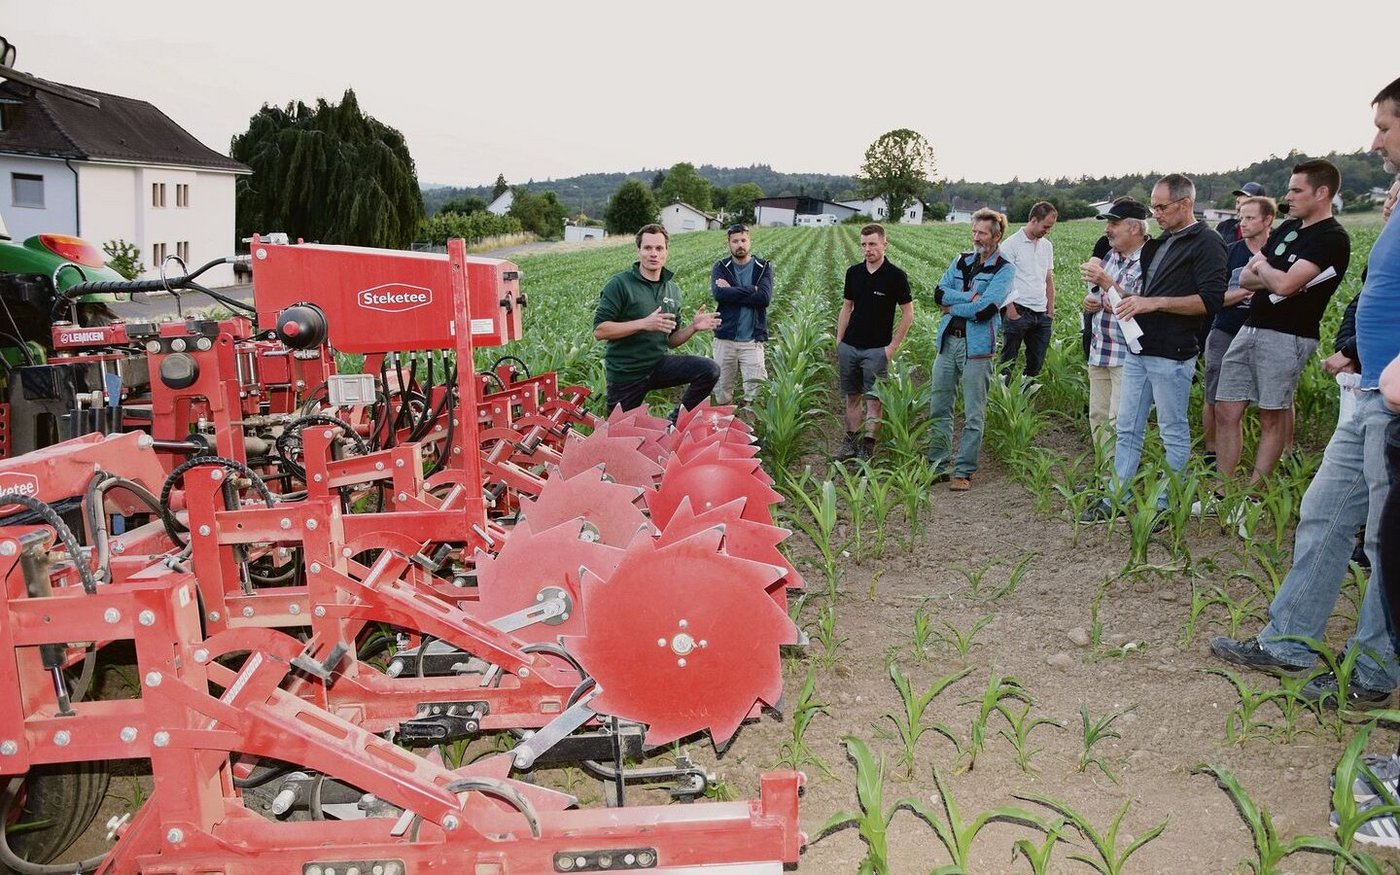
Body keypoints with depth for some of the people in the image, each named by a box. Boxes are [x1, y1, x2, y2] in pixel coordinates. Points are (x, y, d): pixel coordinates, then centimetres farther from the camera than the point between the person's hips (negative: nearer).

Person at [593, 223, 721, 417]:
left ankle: (674, 423, -4)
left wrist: (693, 328, -6)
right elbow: (599, 330, -18)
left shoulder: (672, 290, 9)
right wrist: (644, 324, -25)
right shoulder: (620, 284, -11)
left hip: (658, 364, 4)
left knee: (709, 370, -16)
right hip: (625, 375, -4)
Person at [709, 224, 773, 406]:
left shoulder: (764, 267, 5)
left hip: (752, 340, -1)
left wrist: (732, 292, -10)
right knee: (721, 392, 6)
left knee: (755, 388, -11)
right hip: (725, 338, 1)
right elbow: (718, 294, -14)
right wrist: (751, 290, -12)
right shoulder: (720, 267, 6)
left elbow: (764, 297, -12)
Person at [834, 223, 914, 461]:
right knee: (852, 396, 11)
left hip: (876, 349, -4)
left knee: (873, 399, -2)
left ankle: (867, 447, 3)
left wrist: (893, 346, -9)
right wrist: (839, 341, 8)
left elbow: (908, 314, -5)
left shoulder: (896, 276, -8)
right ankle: (851, 442, 21)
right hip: (849, 346, 5)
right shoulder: (854, 272, 5)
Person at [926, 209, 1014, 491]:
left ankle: (964, 471, 8)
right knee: (938, 408, 9)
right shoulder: (961, 261, 14)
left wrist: (952, 306, -4)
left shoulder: (1004, 270, -3)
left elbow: (985, 309, -16)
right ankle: (937, 465, 19)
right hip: (948, 341, 6)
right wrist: (970, 297, -13)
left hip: (977, 347, -5)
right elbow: (939, 293, 0)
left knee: (973, 415, 1)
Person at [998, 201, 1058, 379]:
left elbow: (1049, 280, 20)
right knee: (1008, 361, -3)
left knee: (1037, 363, 9)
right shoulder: (1011, 244, -6)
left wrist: (1050, 310, 13)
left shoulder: (1047, 246, 15)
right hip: (1019, 311, -6)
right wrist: (1011, 311, -15)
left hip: (1041, 314, 7)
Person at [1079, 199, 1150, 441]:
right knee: (1097, 419, 13)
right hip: (1099, 353, 8)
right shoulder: (1111, 256, 12)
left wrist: (1105, 282, -23)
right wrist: (1089, 302, 3)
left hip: (1127, 357, -8)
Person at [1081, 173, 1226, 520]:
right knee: (1127, 430, 10)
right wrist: (1126, 300, 7)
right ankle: (1116, 500, 17)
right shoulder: (1159, 244, 18)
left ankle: (1167, 506, 12)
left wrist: (1154, 302, -20)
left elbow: (1210, 300, -18)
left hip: (1171, 356, -8)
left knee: (1174, 433, 3)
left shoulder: (1206, 243, -8)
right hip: (1139, 350, 9)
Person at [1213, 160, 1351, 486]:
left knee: (1272, 418, 0)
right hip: (1250, 330, 8)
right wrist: (1272, 276, -7)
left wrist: (1262, 266, -2)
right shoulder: (1288, 228, 16)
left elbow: (1284, 284, -22)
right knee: (1226, 411, 6)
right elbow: (1245, 278, 14)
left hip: (1286, 337, -8)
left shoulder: (1333, 239, -10)